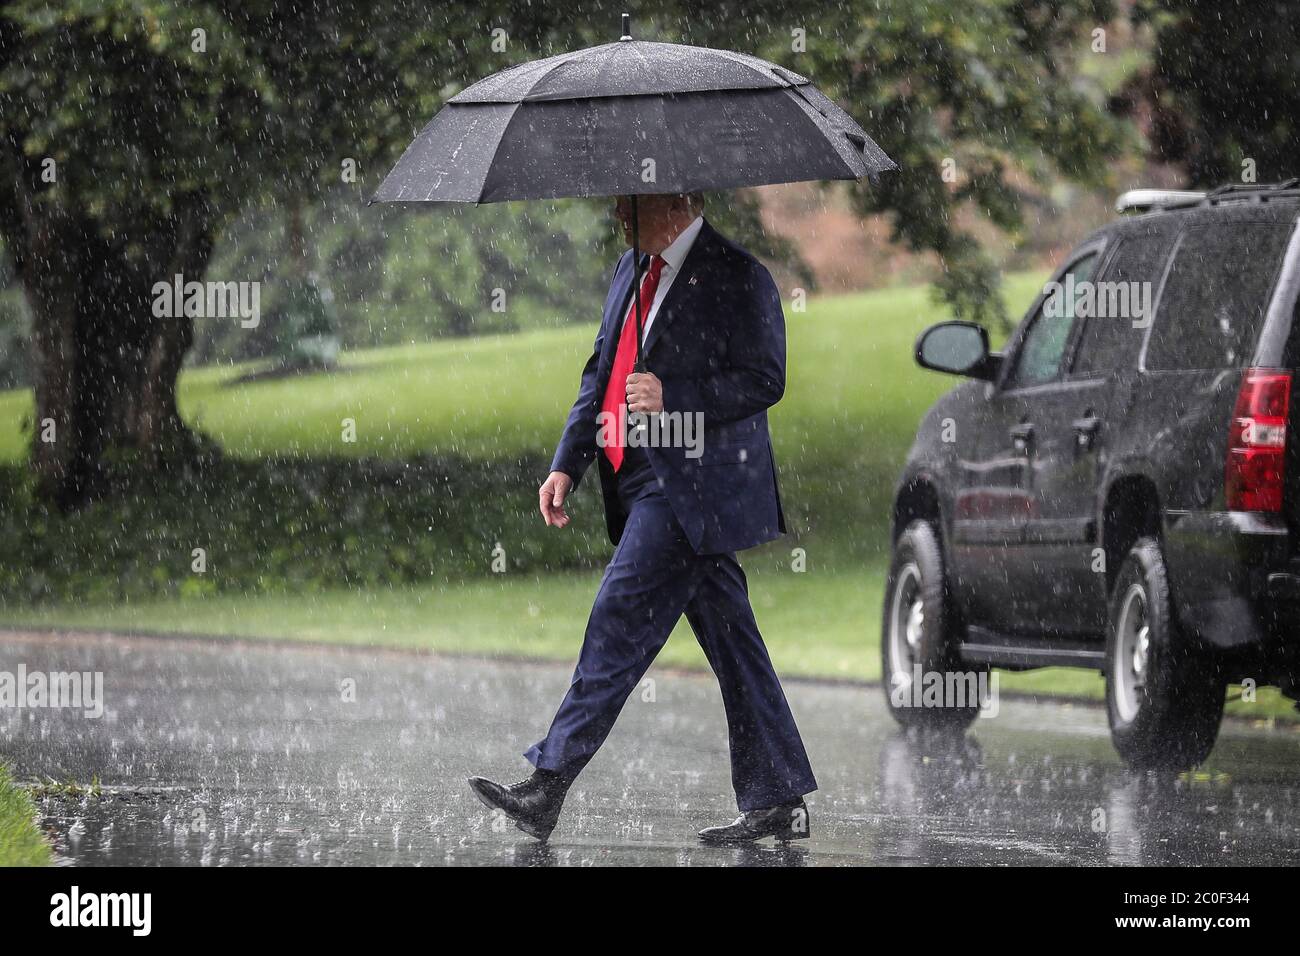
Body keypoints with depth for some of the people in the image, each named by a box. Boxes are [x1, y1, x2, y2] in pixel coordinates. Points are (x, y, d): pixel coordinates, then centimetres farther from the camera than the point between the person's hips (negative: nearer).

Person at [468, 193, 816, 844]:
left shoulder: (736, 276, -9)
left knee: (620, 624, -12)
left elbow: (764, 380, -13)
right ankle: (777, 804, 12)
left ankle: (548, 786, -13)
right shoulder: (632, 271, 17)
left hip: (691, 482, -9)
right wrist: (567, 465, 12)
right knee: (729, 642, 9)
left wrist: (673, 397, -23)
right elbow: (600, 374, 21)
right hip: (644, 479, 9)